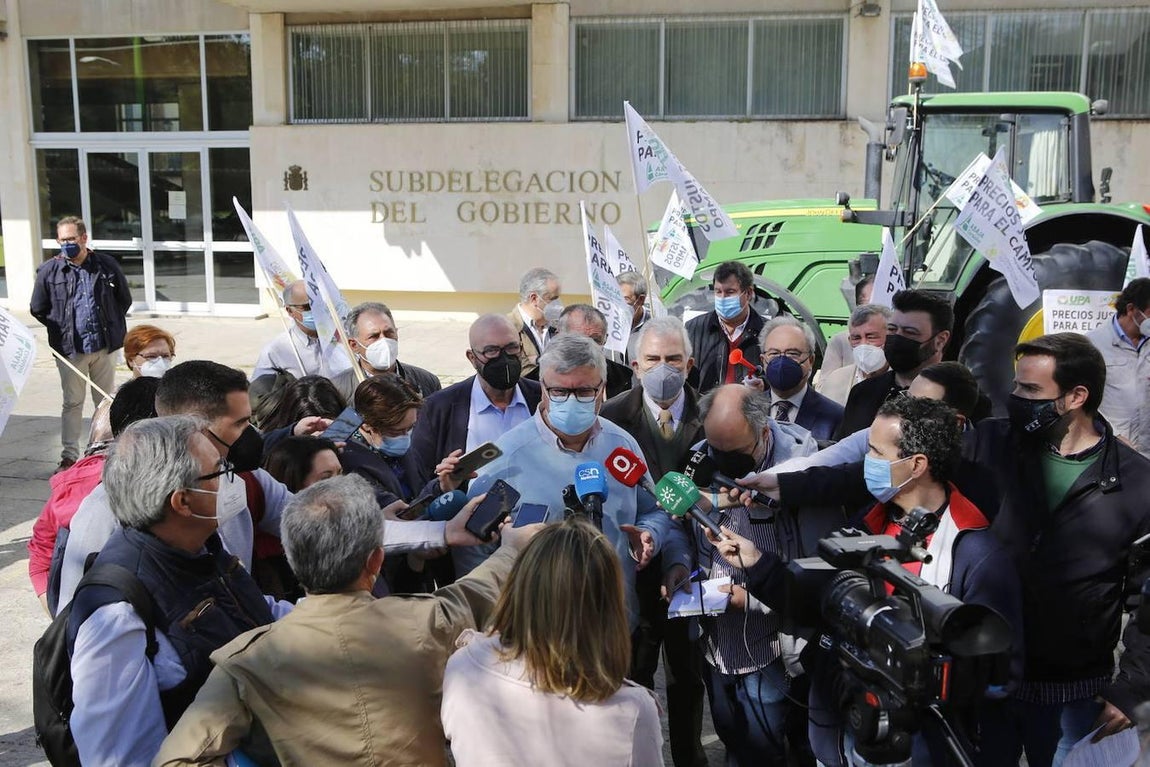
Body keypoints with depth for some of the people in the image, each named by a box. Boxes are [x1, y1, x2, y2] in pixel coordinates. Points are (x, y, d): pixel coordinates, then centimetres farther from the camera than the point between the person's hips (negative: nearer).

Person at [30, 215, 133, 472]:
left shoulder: (107, 265, 0)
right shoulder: (49, 270, -2)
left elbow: (124, 299, 11)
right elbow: (38, 309, 6)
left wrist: (112, 325, 6)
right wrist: (61, 328, 3)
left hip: (104, 346, 1)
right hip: (70, 349, -1)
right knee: (72, 403, 6)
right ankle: (69, 456, 13)